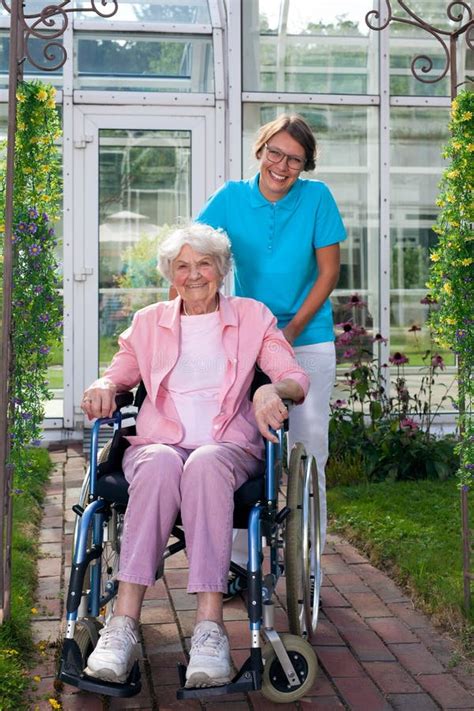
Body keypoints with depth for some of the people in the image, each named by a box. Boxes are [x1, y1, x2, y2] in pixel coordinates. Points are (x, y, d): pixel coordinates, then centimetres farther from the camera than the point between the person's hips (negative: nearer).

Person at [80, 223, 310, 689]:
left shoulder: (252, 317, 15)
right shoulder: (150, 322, 21)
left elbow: (296, 379, 6)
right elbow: (121, 372, 22)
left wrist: (273, 390, -19)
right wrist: (104, 387, -4)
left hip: (229, 446, -1)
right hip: (158, 442, 1)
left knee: (205, 464, -39)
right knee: (161, 464, -37)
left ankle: (209, 627, -45)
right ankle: (123, 626, -43)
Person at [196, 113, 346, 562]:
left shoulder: (317, 197, -4)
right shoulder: (231, 197, -1)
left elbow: (329, 270, -3)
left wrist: (293, 328, -9)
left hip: (308, 341, -1)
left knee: (307, 452, -1)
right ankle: (238, 559, 11)